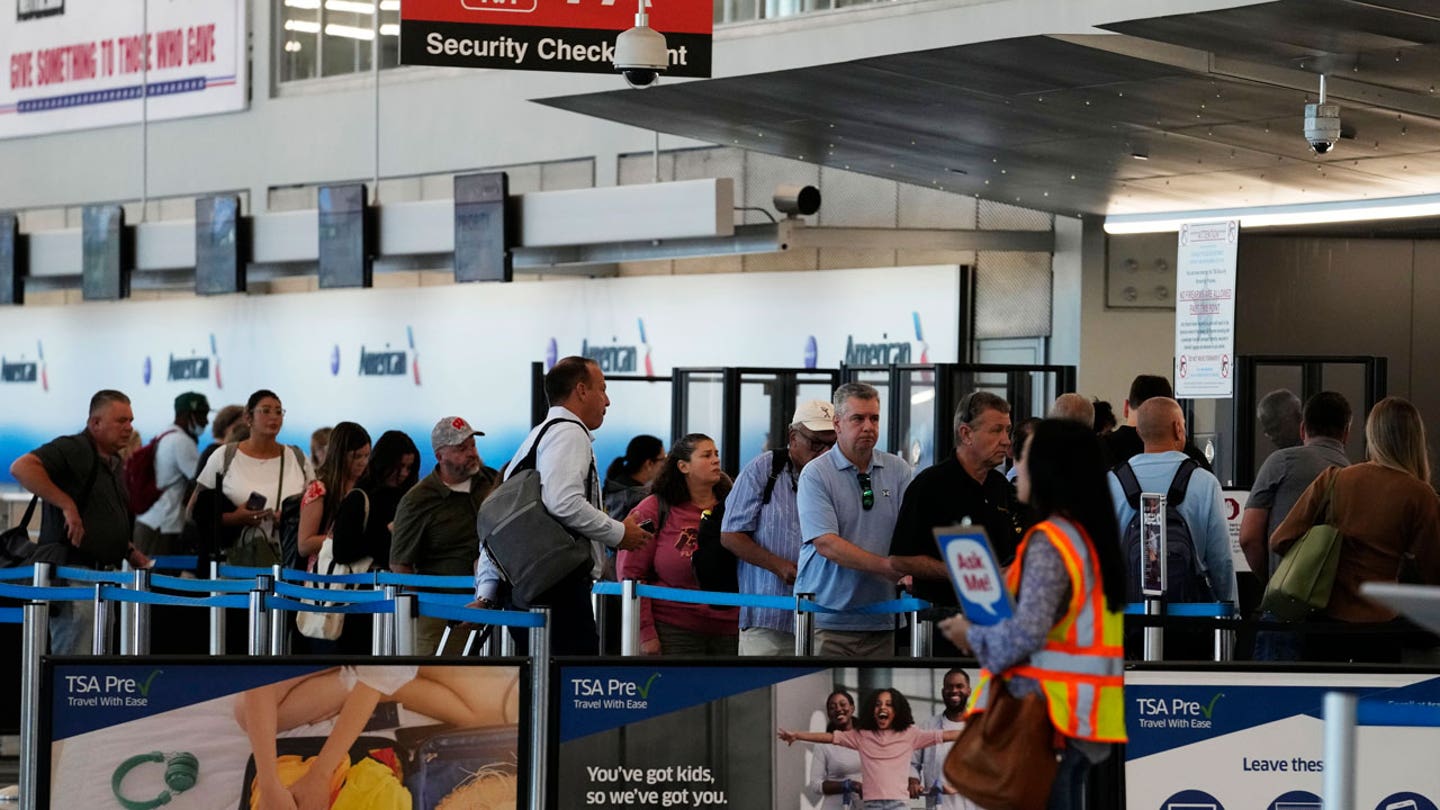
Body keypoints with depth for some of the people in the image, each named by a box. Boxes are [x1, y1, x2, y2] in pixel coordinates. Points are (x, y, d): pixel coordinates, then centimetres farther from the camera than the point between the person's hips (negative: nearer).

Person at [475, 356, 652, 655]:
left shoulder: (534, 438, 24)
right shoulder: (569, 433, -5)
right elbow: (564, 503, -22)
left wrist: (487, 591, 18)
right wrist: (619, 533, -9)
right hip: (561, 589, -10)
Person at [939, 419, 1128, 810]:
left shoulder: (1048, 543, -14)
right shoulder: (1093, 536, 12)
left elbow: (1027, 634, -21)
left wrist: (973, 636, -5)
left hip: (1046, 713, -9)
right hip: (1078, 712, 9)